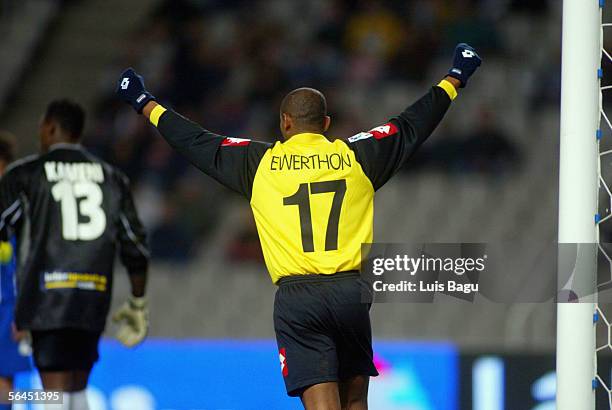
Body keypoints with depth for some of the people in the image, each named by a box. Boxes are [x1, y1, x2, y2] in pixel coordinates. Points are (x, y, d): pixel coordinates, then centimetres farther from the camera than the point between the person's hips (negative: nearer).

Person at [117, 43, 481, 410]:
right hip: (351, 290, 2)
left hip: (296, 298, -2)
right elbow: (412, 126, 19)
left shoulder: (260, 162, 5)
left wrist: (146, 105, 29)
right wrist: (455, 79, 34)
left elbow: (198, 143, 15)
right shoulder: (356, 156, 8)